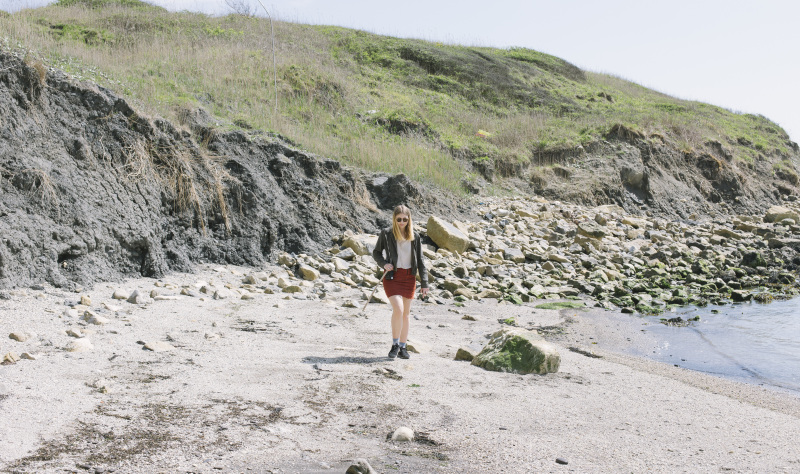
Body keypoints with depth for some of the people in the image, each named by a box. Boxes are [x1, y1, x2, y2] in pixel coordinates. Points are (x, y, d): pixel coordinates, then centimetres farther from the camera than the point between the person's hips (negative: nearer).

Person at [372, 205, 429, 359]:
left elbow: (420, 261, 6)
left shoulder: (414, 236, 3)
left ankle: (403, 347, 20)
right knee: (398, 310, -18)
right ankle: (395, 344, -3)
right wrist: (383, 263, -14)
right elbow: (376, 252, 7)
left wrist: (424, 283, 3)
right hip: (392, 276, -3)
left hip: (409, 277, 3)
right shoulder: (386, 233, -3)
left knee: (406, 313, 8)